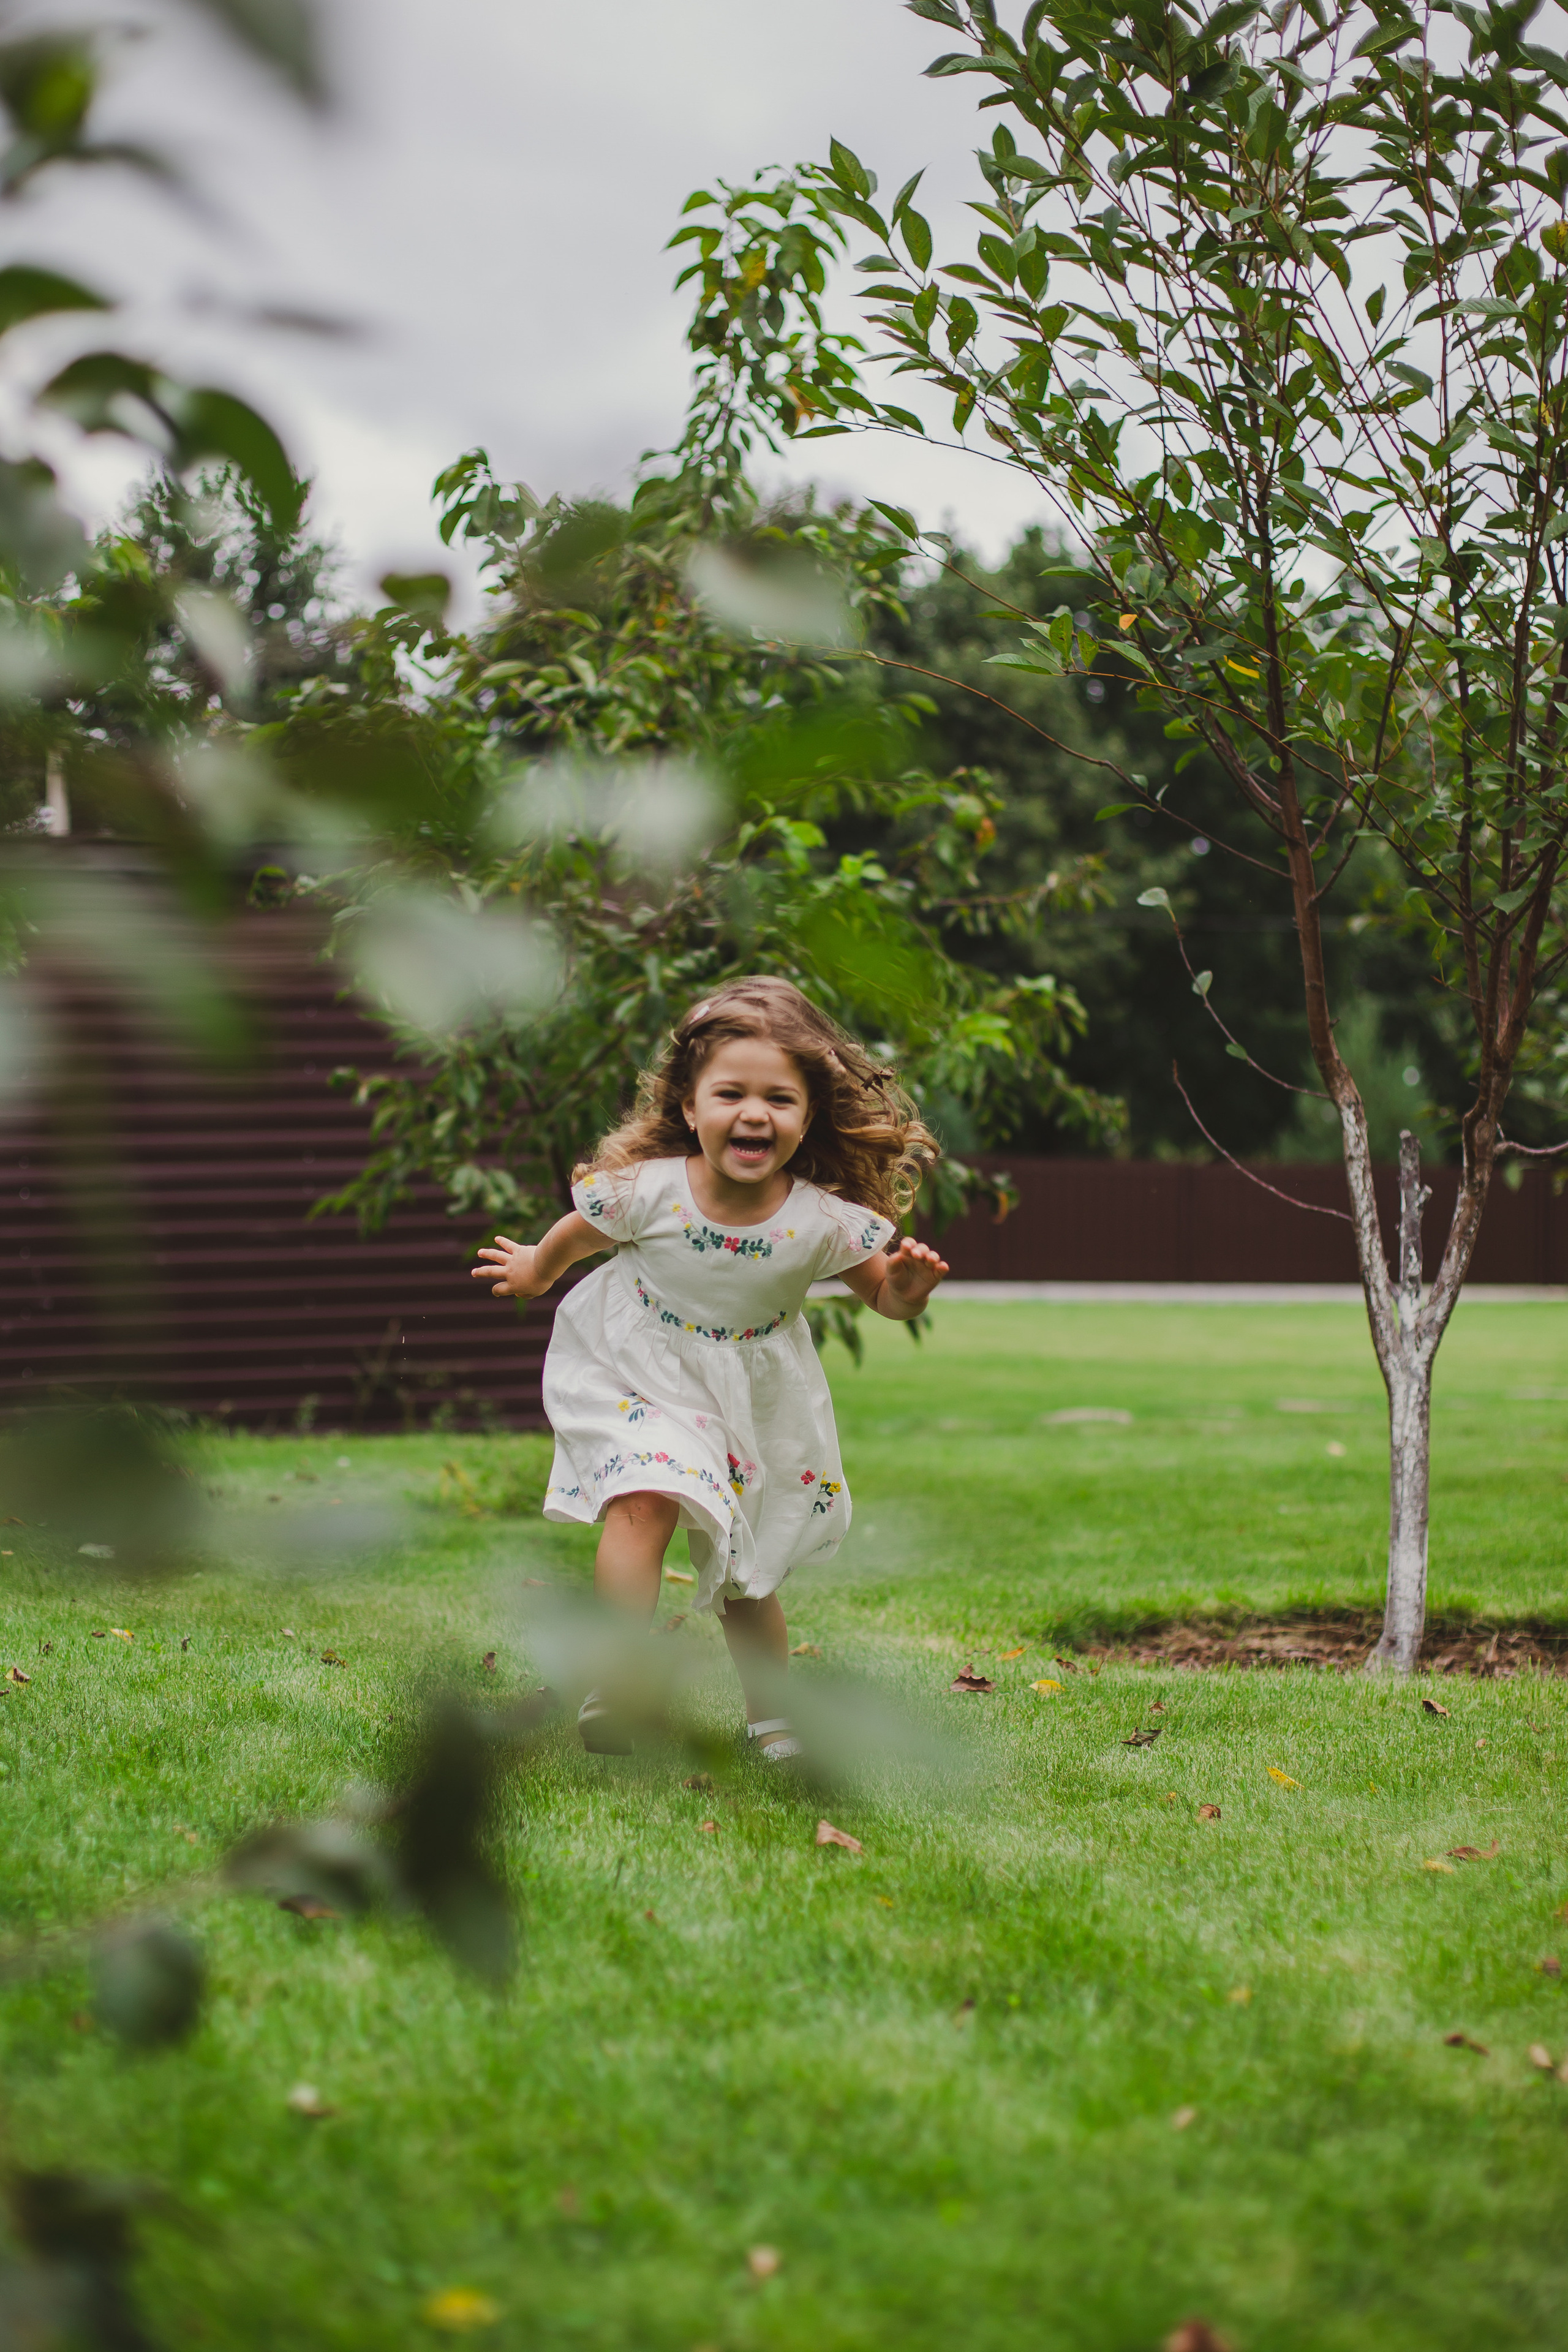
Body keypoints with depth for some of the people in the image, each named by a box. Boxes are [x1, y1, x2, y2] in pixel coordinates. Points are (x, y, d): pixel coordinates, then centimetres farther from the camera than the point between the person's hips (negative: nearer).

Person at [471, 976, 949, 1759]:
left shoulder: (827, 1220, -22)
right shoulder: (646, 1188, -25)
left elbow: (884, 1296, -8)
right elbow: (577, 1233, -3)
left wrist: (907, 1285, -31)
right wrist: (532, 1271, 15)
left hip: (756, 1398, 2)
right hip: (639, 1373, -2)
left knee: (748, 1575, 14)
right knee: (645, 1504, -28)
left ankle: (771, 1721, 33)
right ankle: (611, 1689, -22)